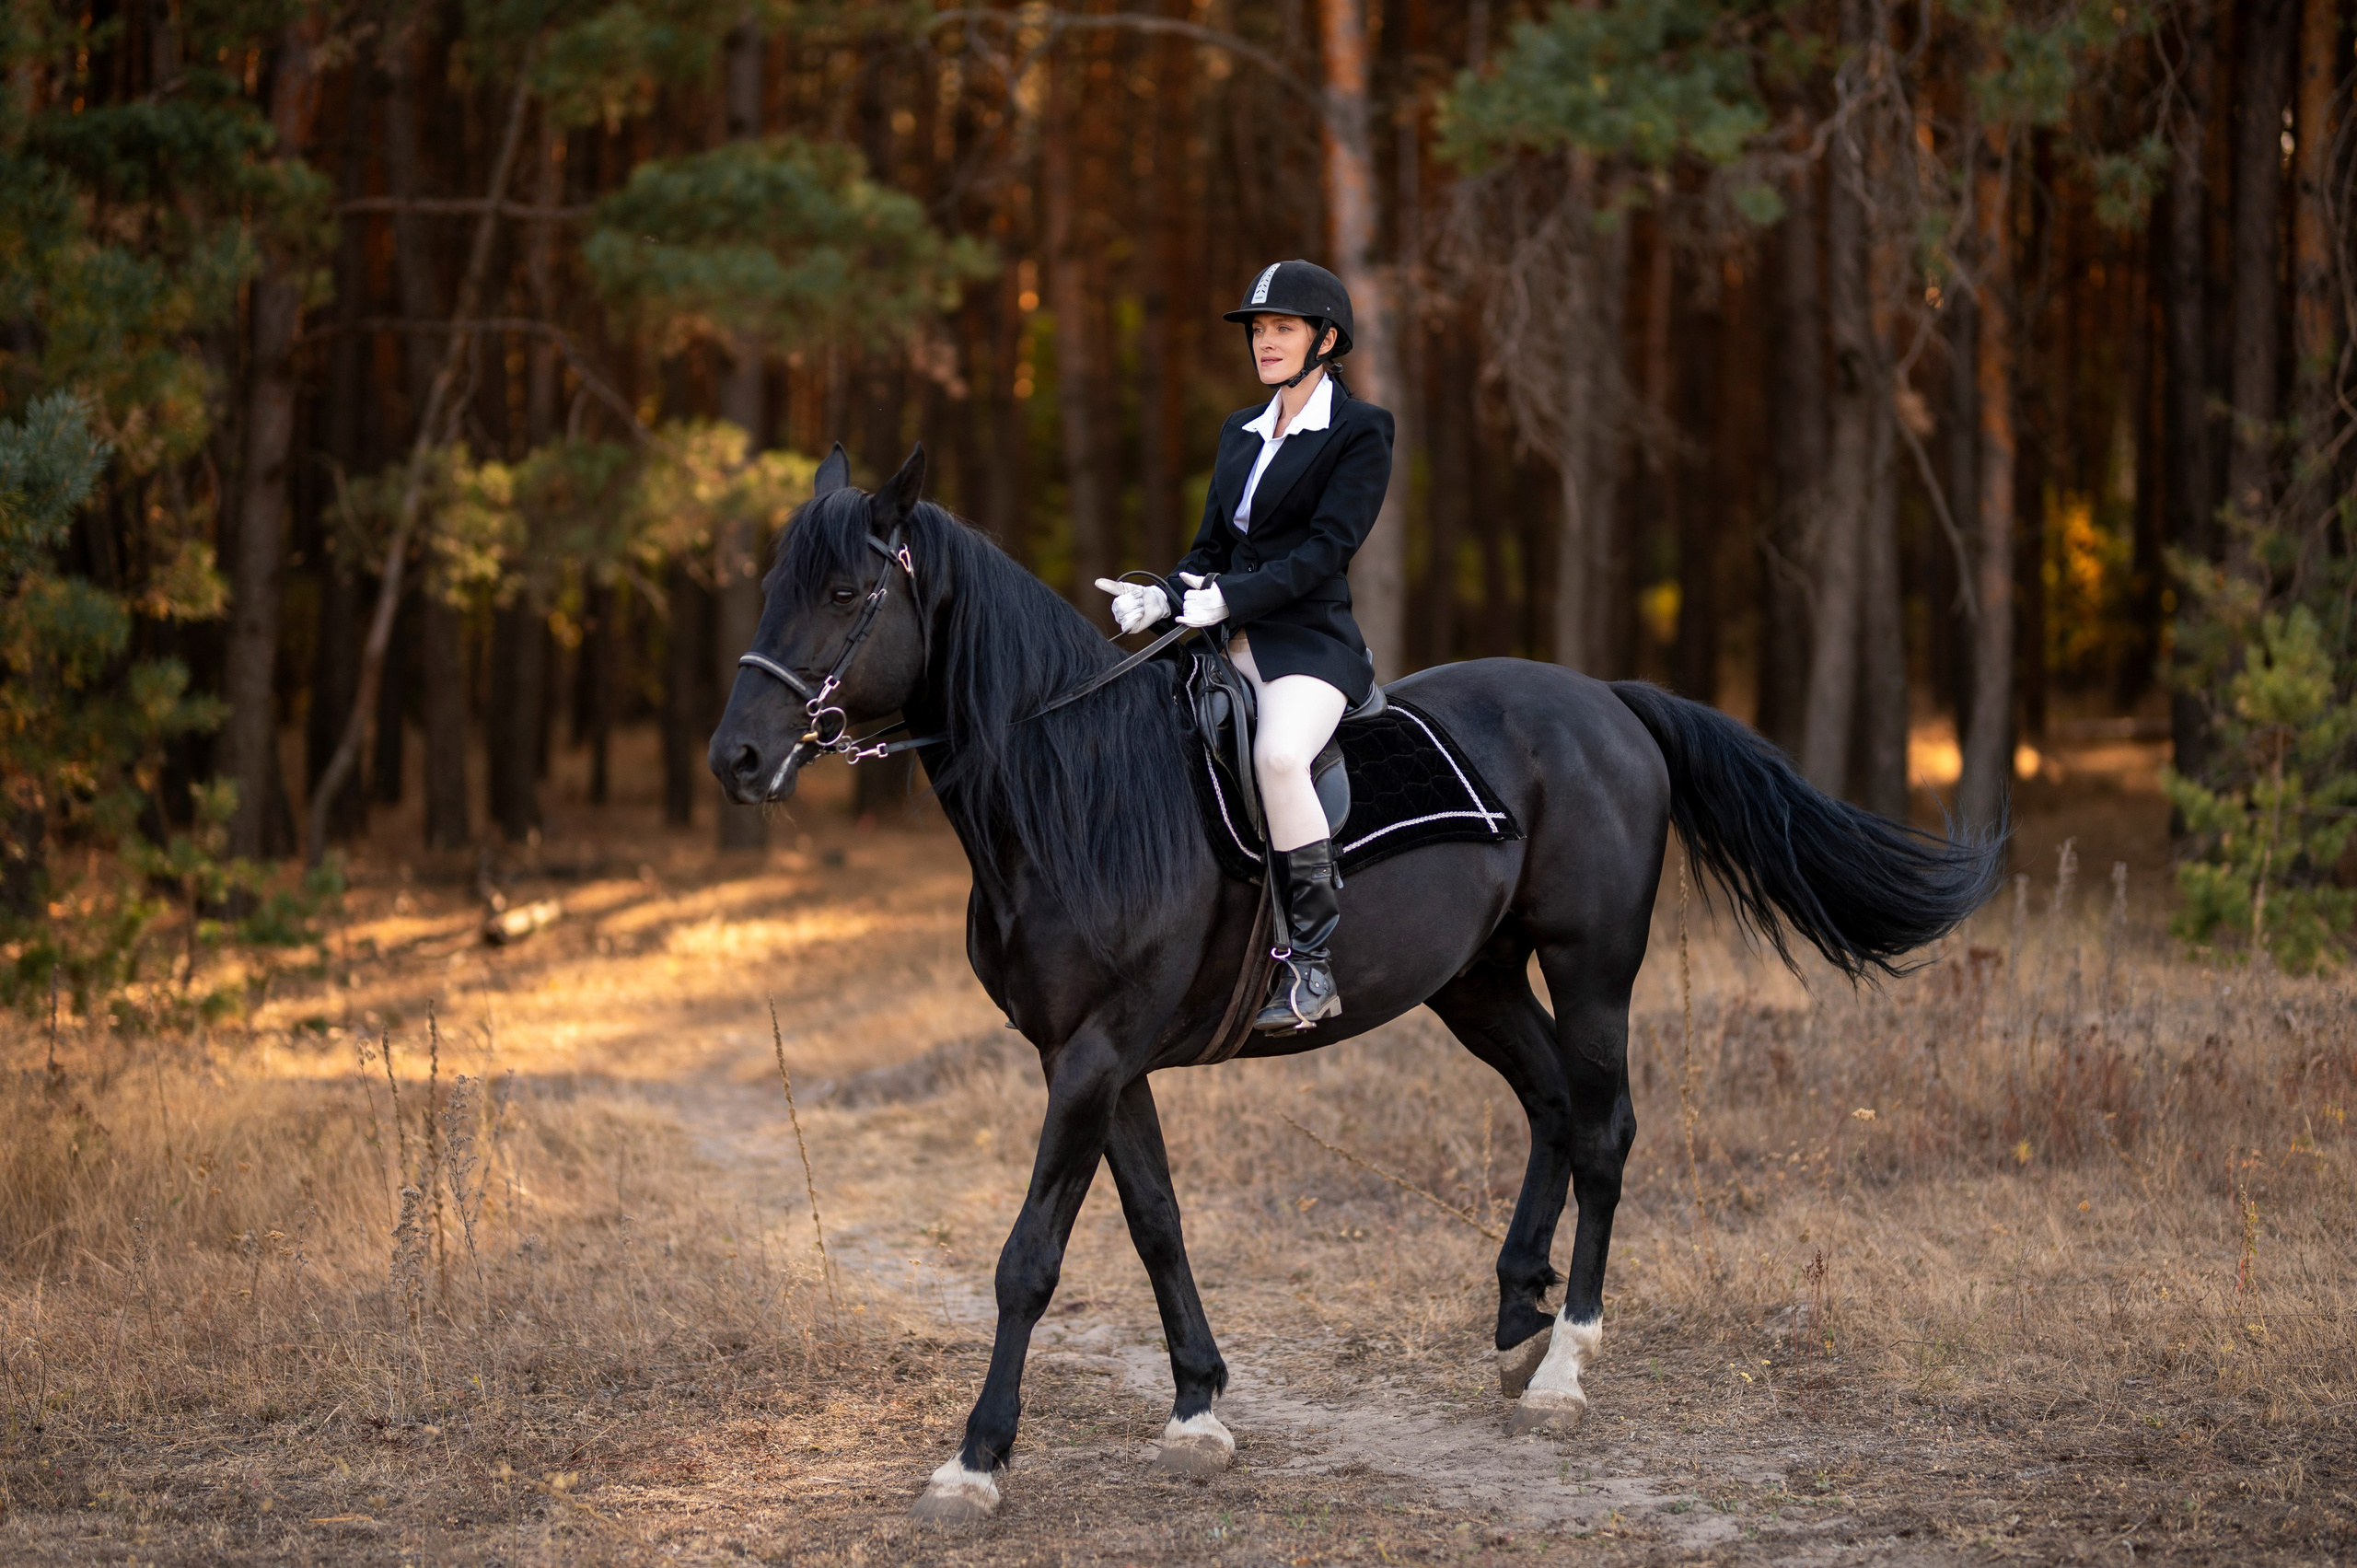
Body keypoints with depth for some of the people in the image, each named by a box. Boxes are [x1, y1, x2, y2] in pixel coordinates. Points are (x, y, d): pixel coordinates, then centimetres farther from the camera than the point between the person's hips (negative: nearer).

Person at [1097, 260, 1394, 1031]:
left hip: (1312, 643, -8)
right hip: (1233, 643, 8)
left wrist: (1229, 598, -24)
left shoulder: (1361, 432, -2)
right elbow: (1213, 547, 18)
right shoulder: (1241, 432, 19)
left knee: (1277, 753, -36)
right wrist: (1163, 597, -4)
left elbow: (1326, 548, -13)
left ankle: (1313, 957, -30)